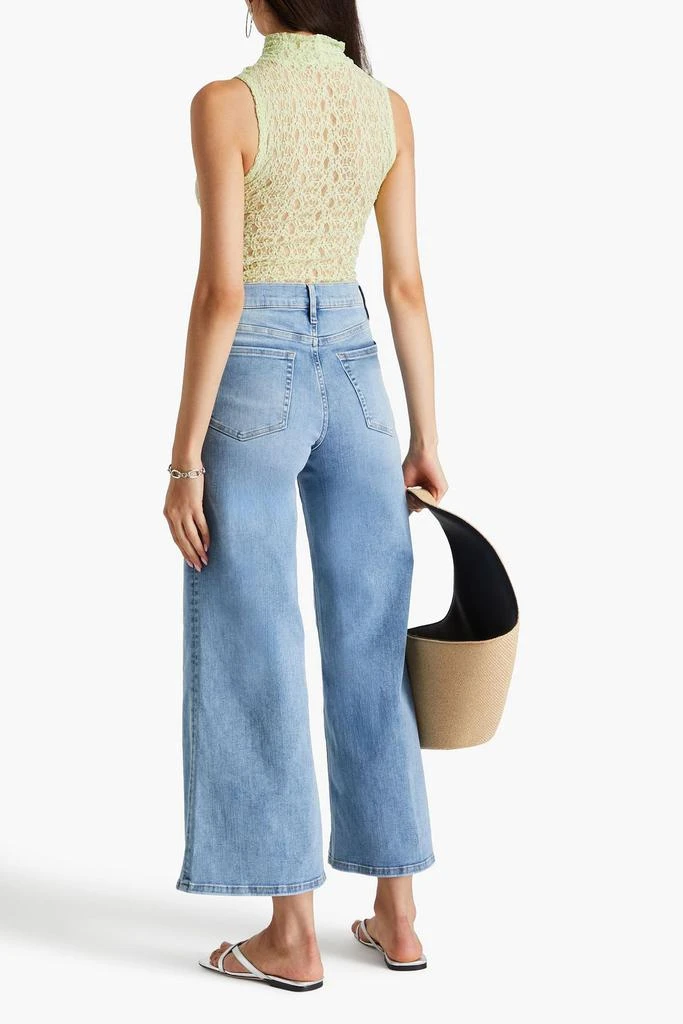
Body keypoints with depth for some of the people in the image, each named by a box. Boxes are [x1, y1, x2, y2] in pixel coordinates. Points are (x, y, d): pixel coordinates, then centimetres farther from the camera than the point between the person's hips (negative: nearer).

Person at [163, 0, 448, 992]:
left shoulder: (226, 104, -12)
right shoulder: (390, 109, 4)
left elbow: (220, 291, -16)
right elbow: (406, 285, 4)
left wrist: (184, 457, -12)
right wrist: (426, 439, 9)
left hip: (254, 381, -5)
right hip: (354, 377, 5)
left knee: (256, 660, 2)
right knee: (370, 650, 11)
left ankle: (292, 936, 8)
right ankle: (396, 915, 18)